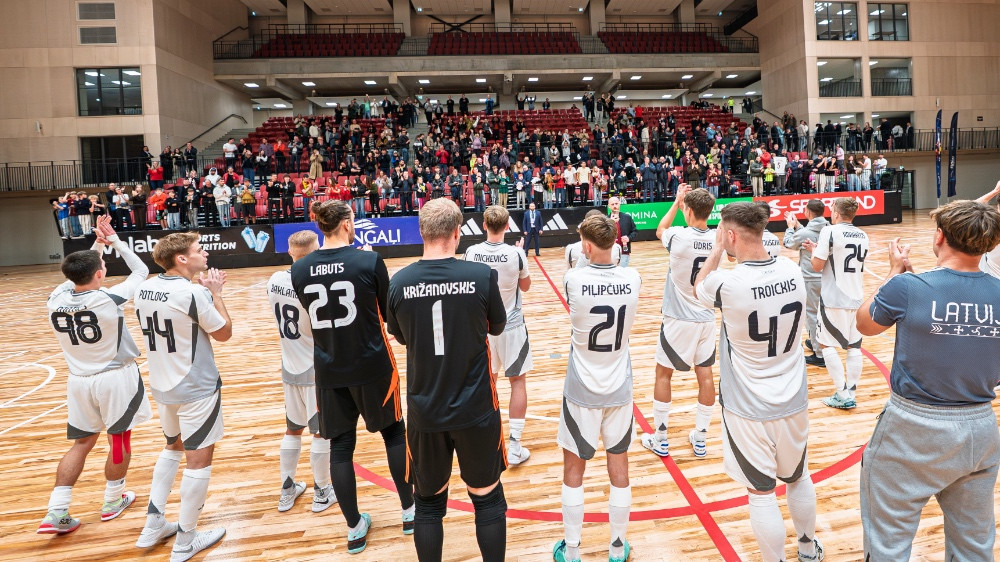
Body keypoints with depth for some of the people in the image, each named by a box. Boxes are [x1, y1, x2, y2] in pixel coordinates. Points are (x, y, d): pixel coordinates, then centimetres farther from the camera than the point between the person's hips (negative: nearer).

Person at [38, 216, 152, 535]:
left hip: (79, 381, 5)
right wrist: (115, 241, 0)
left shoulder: (56, 299, -8)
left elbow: (79, 274, 14)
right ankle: (112, 502, 30)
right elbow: (141, 271, -7)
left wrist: (98, 244, 17)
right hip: (116, 379, -4)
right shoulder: (108, 299, -22)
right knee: (120, 439, 14)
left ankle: (56, 513, 14)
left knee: (82, 443, 17)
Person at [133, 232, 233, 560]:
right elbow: (224, 333, -10)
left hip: (161, 386, 8)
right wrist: (215, 293, -2)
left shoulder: (144, 289, 1)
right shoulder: (194, 293, -22)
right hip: (196, 389, -8)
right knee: (199, 460, 6)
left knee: (173, 447, 27)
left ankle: (154, 525, 31)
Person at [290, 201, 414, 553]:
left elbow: (313, 316, 10)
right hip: (372, 366, -2)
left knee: (340, 446, 13)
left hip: (329, 371, 3)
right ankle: (409, 512, 29)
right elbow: (387, 313, -3)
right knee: (393, 432, 18)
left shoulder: (300, 270, -4)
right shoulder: (369, 261, -14)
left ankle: (354, 528, 24)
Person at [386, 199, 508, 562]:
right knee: (487, 498, 16)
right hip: (475, 408, -1)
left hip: (424, 410, 2)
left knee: (429, 502, 19)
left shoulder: (399, 283, -9)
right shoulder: (482, 276, -14)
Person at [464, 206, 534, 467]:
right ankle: (514, 446, 9)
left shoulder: (471, 252, -10)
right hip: (511, 325, -3)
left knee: (487, 380, 19)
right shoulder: (515, 254, -16)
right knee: (517, 381, 9)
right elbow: (526, 286, 0)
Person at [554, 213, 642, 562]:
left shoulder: (574, 279, -19)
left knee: (573, 469, 13)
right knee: (619, 467, 16)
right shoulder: (632, 279, -10)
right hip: (619, 390, 3)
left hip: (582, 391, -2)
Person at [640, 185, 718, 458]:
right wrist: (685, 202, 14)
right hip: (706, 318, 4)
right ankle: (700, 439, 22)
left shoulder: (679, 237, -18)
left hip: (678, 320, -4)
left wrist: (677, 202, 13)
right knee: (705, 376, 10)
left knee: (663, 374, 10)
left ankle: (660, 439, 17)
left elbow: (659, 230, 6)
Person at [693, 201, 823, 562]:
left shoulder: (728, 284, -23)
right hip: (793, 401, 6)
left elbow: (698, 289, -1)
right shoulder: (792, 271, -8)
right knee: (798, 478, 26)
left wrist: (717, 249, 3)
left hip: (749, 409, -6)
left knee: (762, 493, 9)